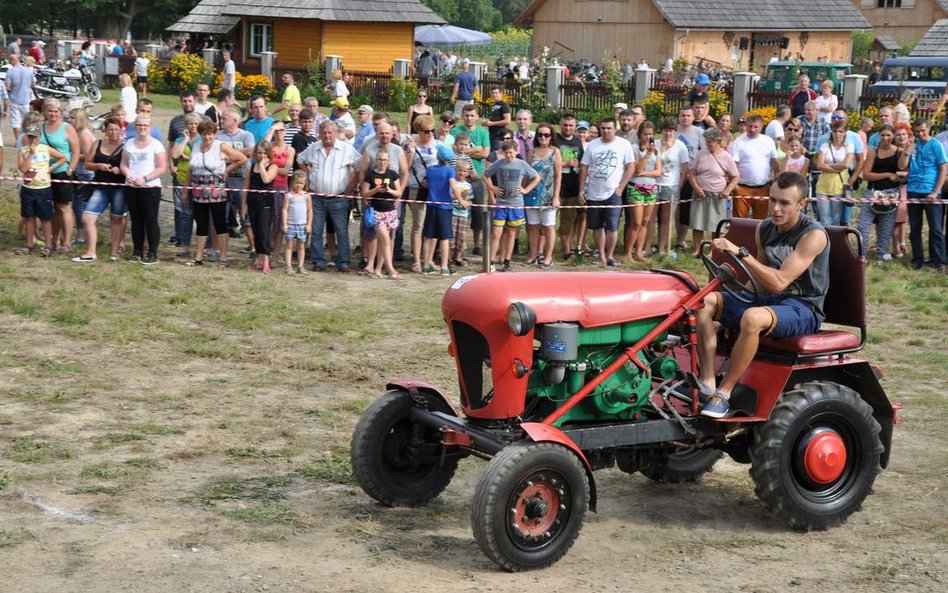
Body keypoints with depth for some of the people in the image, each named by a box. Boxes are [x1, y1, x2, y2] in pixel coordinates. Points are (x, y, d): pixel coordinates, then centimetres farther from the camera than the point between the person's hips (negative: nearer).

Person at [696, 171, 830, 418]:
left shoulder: (813, 235, -15)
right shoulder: (765, 229, 8)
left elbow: (779, 281, -24)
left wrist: (740, 253, -28)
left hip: (802, 309, -7)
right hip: (768, 299, 8)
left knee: (753, 317, -39)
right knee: (703, 301, -14)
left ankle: (723, 393, -28)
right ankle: (706, 382, -24)